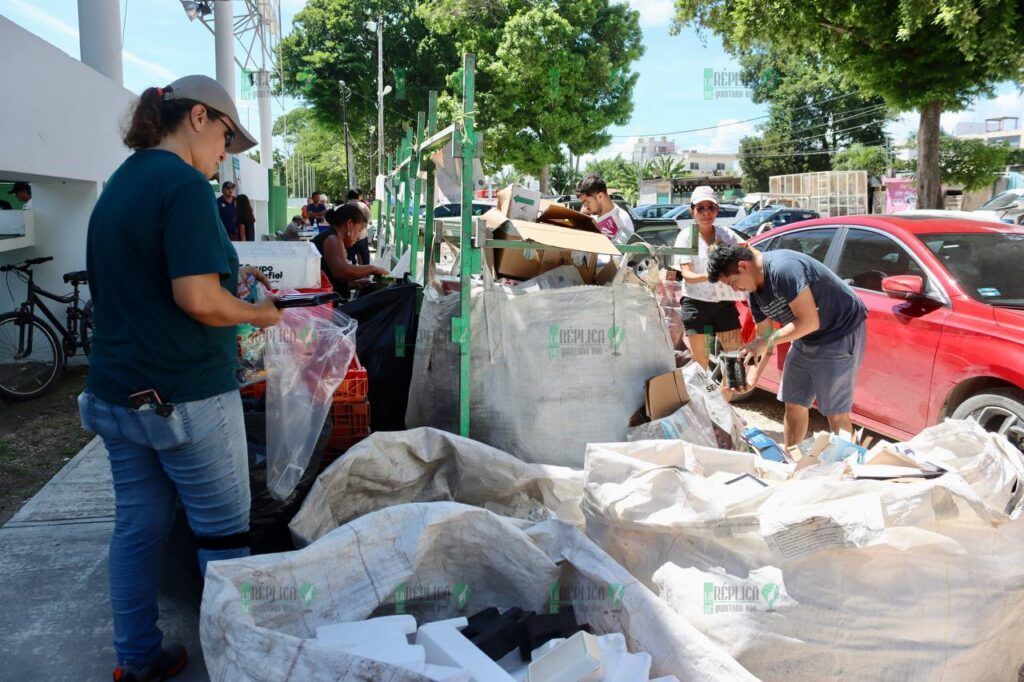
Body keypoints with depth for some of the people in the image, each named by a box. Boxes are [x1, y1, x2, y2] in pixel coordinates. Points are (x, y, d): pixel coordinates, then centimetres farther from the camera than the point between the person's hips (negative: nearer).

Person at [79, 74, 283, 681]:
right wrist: (258, 314, -7)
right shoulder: (184, 185, -15)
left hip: (116, 392, 8)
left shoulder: (116, 186, 12)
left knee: (137, 528, 16)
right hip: (186, 397, -8)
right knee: (225, 531, 6)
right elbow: (199, 299, -24)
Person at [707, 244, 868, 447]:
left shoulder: (783, 268, -29)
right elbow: (766, 337, 5)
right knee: (794, 405, 12)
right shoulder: (754, 292, 0)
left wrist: (766, 341, -25)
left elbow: (809, 322, -30)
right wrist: (754, 375, -7)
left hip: (841, 333, -9)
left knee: (836, 413, -6)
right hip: (806, 339, 9)